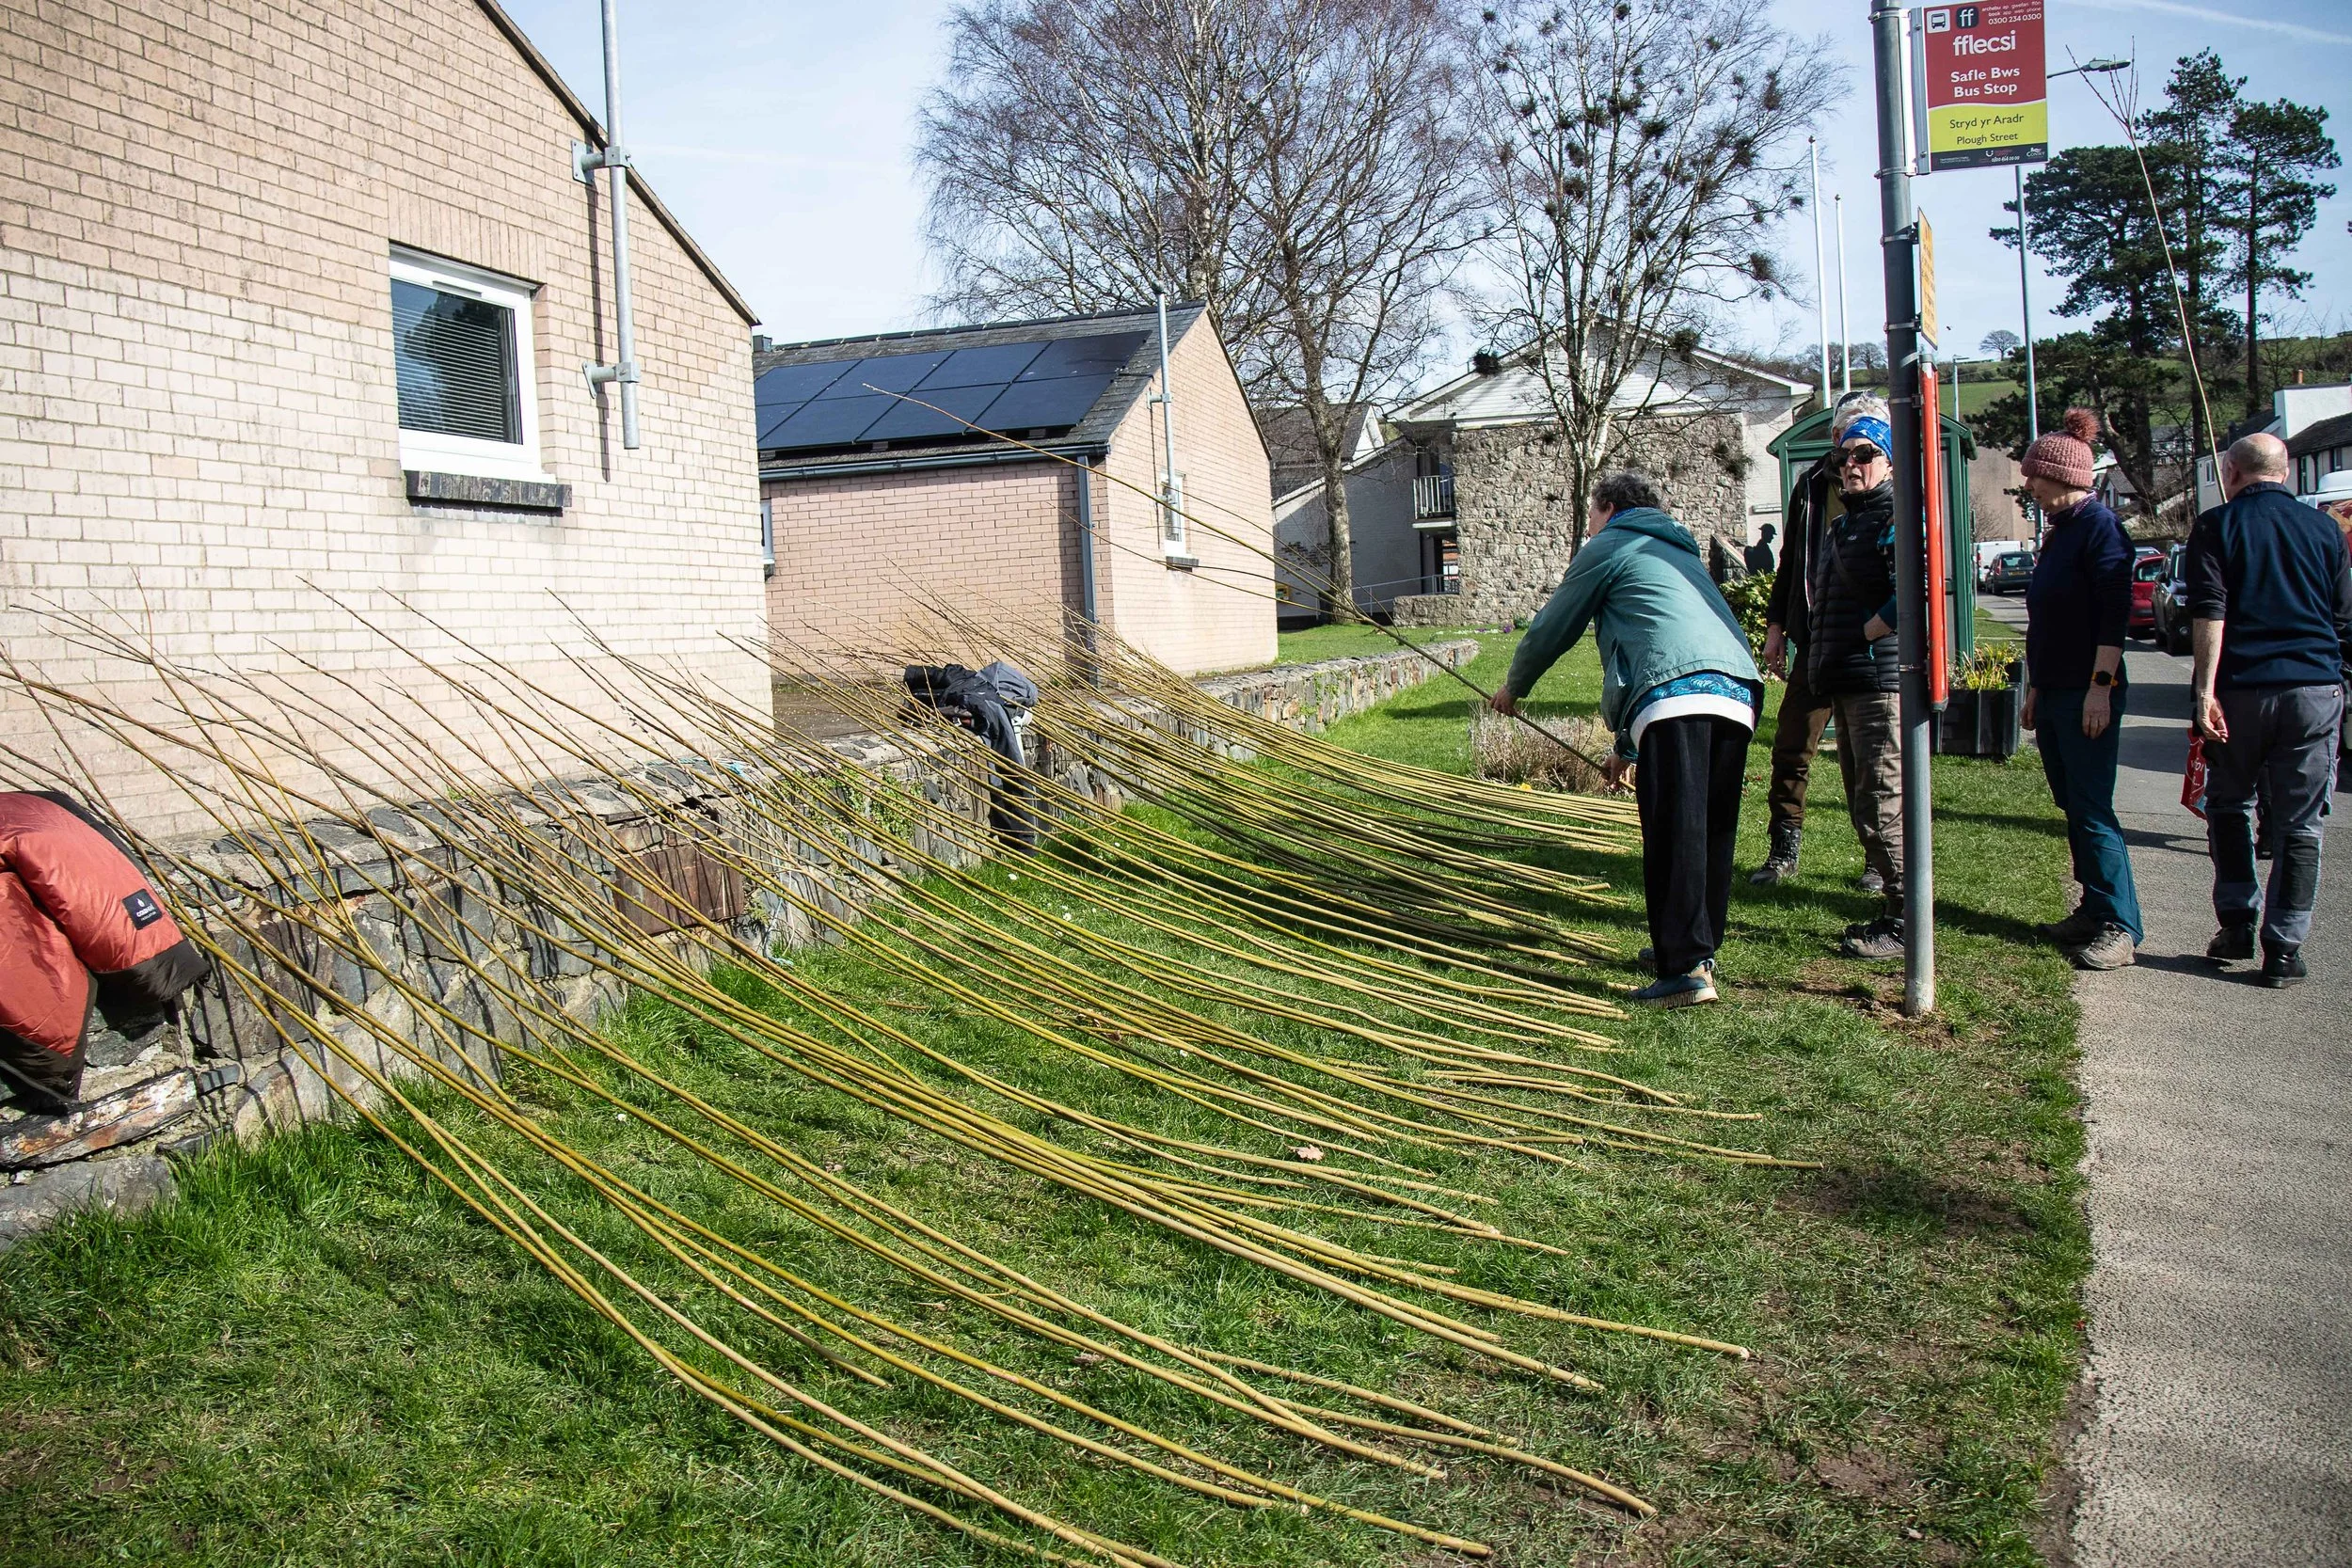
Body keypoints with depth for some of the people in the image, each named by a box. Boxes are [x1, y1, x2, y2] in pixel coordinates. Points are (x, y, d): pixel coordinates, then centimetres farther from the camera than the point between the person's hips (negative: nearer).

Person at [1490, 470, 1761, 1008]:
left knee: (1673, 835, -10)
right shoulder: (1681, 552, 38)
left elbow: (1552, 628, 20)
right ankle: (1700, 948, 24)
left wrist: (1513, 687, 39)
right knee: (1713, 832, 15)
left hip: (1676, 695, -8)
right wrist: (1627, 746, 49)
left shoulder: (1610, 545, 16)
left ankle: (1685, 970, -15)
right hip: (1738, 694, 8)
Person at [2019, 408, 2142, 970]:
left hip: (2086, 695, -9)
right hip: (2053, 693, 9)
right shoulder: (2058, 530, 17)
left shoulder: (2099, 525, -11)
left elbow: (2115, 612, -18)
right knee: (2072, 808, 12)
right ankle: (2093, 911, 20)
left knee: (2092, 811, -8)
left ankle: (2120, 927, -3)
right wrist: (2035, 686, 22)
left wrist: (2100, 685, -22)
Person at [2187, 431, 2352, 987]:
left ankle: (2238, 924, 14)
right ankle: (2284, 950, 5)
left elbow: (2208, 613, -11)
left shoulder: (2216, 526, 0)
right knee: (2300, 825, 5)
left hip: (2240, 689, -2)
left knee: (2229, 805, 17)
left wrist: (2205, 690, -14)